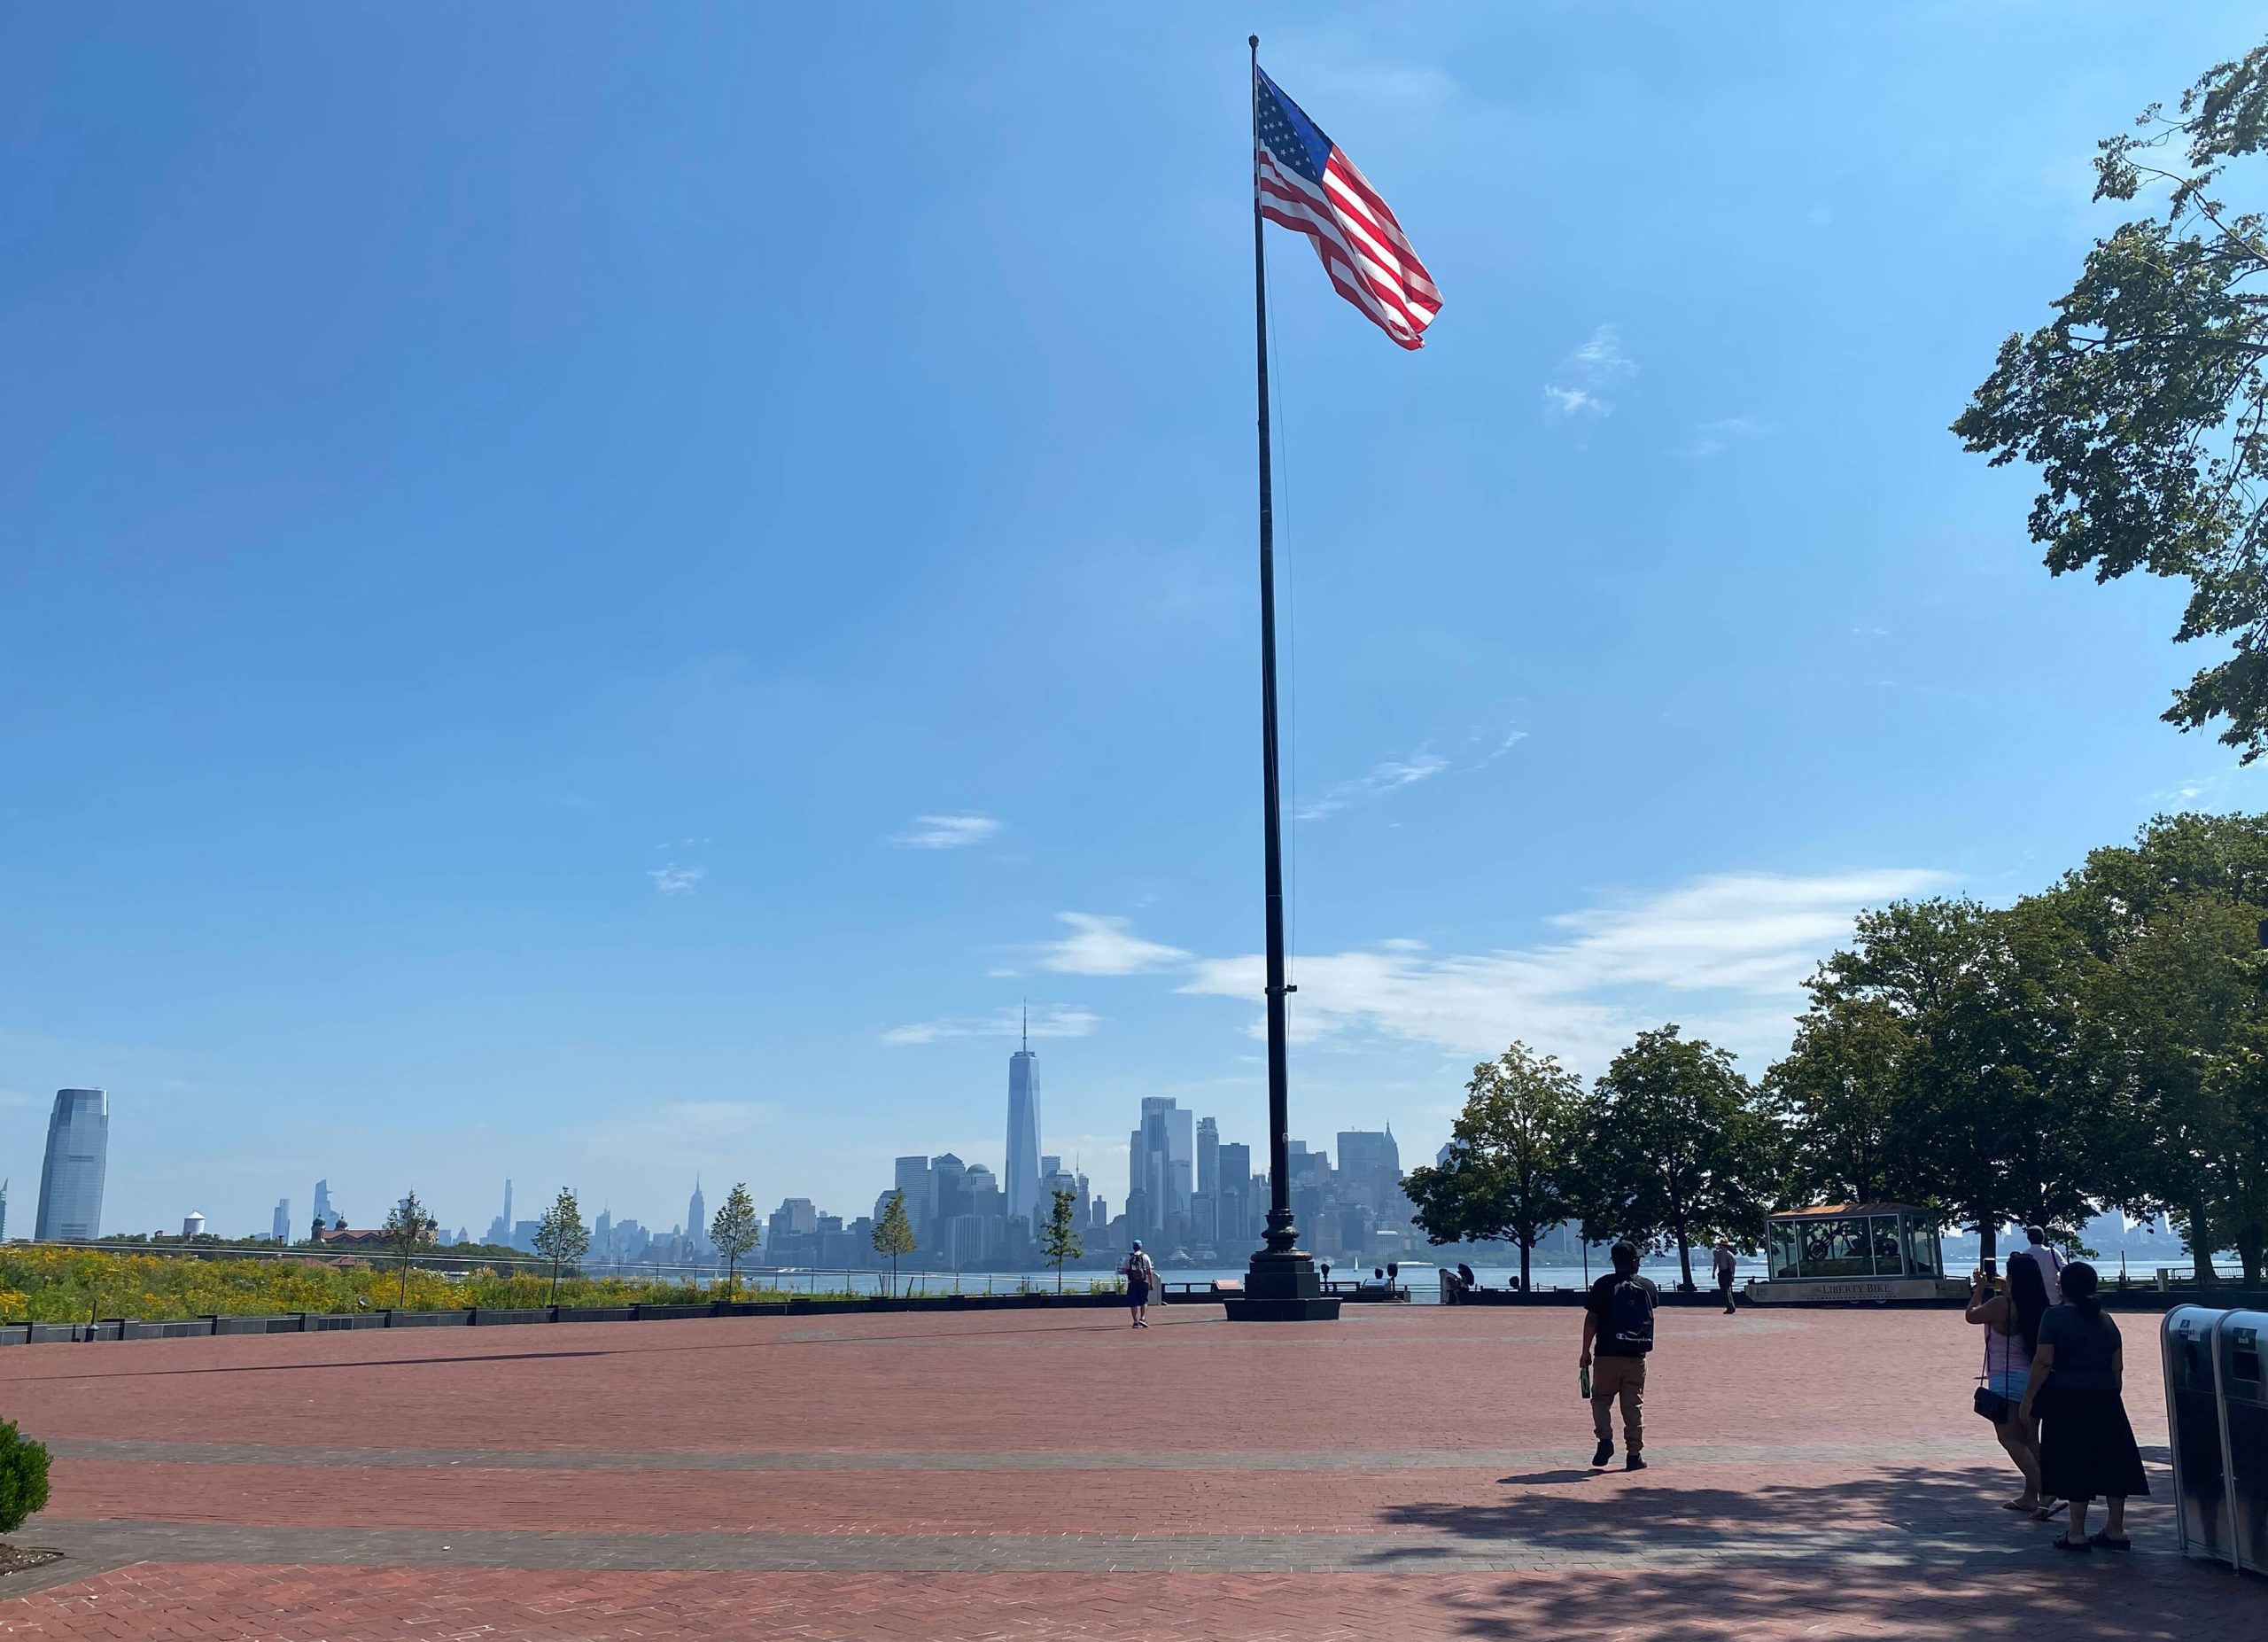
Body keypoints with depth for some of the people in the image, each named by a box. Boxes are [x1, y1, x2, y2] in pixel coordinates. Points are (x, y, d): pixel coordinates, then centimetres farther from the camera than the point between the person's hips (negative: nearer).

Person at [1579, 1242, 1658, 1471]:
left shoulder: (1603, 1285, -5)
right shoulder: (1648, 1286, 3)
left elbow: (1591, 1319, -7)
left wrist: (1586, 1351, -1)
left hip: (1607, 1355, -2)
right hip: (1637, 1355, 2)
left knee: (1601, 1398, 11)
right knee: (1633, 1404, 10)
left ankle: (1605, 1439, -8)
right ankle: (1635, 1454, 10)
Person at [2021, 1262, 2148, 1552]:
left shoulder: (2055, 1317, -9)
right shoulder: (2105, 1320, 8)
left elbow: (2044, 1362, -14)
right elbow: (2118, 1366, 9)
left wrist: (2029, 1397, -7)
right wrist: (2109, 1396, 21)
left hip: (2068, 1400, -5)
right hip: (2105, 1399, 5)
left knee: (2075, 1466, -1)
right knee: (2111, 1463, 10)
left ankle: (2077, 1534, 3)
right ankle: (2115, 1531, 17)